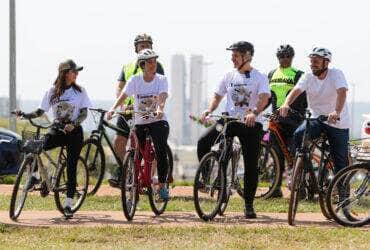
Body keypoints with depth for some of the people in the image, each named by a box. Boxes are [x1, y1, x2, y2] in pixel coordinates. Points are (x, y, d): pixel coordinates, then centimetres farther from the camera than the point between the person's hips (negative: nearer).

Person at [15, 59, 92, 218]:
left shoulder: (79, 91, 1)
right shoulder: (52, 92, 4)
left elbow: (84, 113, -3)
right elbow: (41, 111, 5)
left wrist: (73, 124, -21)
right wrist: (25, 115, -11)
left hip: (74, 132, -1)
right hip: (57, 130, 1)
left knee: (71, 168, -5)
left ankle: (68, 204, 1)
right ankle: (35, 176, 2)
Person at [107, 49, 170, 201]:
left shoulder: (161, 80, -3)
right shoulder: (135, 80, 0)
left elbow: (162, 97, -20)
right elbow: (123, 96, -10)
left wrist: (160, 109, -41)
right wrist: (113, 108, -29)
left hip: (158, 121, -2)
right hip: (140, 123, 2)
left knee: (161, 152, -21)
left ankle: (162, 186, -14)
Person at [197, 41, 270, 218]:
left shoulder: (259, 78, -3)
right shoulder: (229, 76, 9)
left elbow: (264, 98, -18)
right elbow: (218, 96, 11)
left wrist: (254, 113, -38)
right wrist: (209, 110, -10)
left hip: (251, 124, -3)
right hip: (229, 120, 3)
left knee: (251, 166, -1)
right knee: (203, 142, -21)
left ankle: (249, 205, 8)